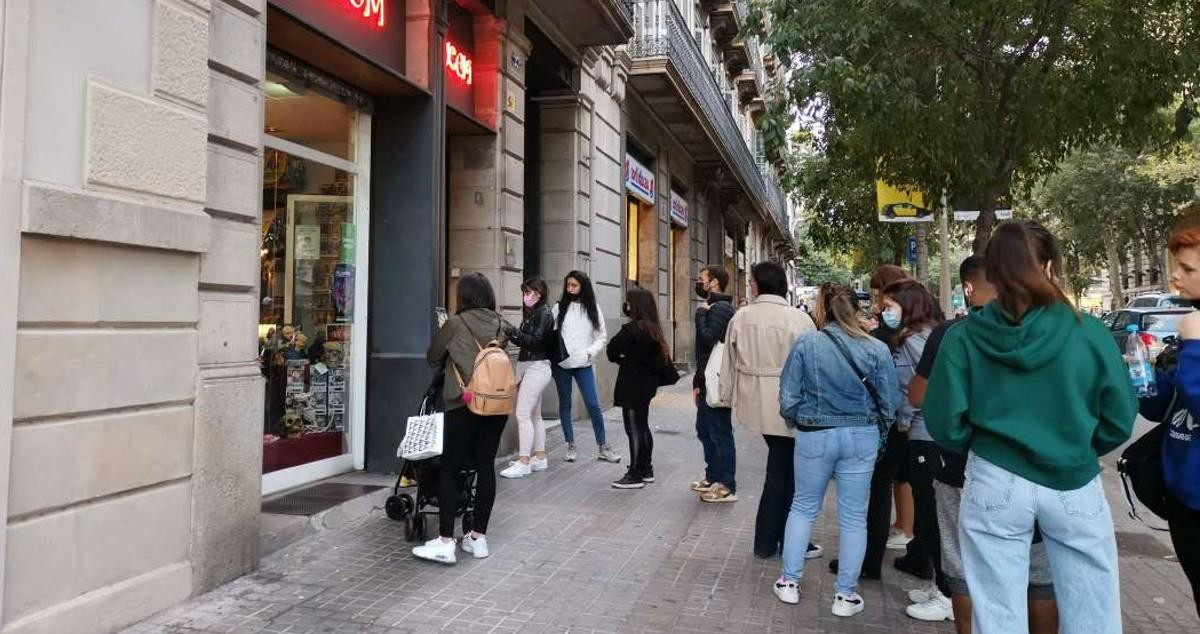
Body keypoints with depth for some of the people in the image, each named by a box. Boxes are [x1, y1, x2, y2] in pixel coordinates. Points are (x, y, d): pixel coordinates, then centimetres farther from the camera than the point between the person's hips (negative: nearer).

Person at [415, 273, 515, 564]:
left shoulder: (456, 323, -4)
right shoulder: (500, 324, 7)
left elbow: (433, 357, 7)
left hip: (465, 403, -5)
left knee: (450, 469, 2)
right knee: (485, 466, 9)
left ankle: (445, 541, 1)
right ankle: (478, 537, 14)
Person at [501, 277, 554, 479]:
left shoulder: (544, 313, -9)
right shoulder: (529, 313, 14)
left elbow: (536, 340, -19)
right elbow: (525, 340, 7)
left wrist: (513, 332, -25)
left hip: (537, 366, -9)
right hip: (525, 365, 9)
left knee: (523, 414, -11)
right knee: (534, 415, 13)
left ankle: (523, 462, -8)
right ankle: (540, 458, 21)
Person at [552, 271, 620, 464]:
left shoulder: (593, 309, 5)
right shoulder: (559, 307, 3)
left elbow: (602, 336, 5)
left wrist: (590, 352, -10)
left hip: (583, 364, 0)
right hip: (561, 363, 0)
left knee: (593, 405, -3)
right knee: (565, 404, 8)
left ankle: (602, 447, 7)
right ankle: (570, 446, 19)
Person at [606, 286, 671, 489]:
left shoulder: (632, 328, -18)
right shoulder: (653, 328, 7)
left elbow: (612, 351, -14)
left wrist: (622, 360, 5)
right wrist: (629, 360, 4)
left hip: (632, 387, -9)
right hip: (647, 385, 9)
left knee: (634, 430, -3)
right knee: (643, 427, 18)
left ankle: (635, 475, 2)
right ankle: (646, 470, 27)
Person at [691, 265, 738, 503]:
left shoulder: (720, 308, -14)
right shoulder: (713, 307, 17)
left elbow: (708, 339, -26)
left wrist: (701, 313, -12)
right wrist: (698, 381, 20)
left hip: (716, 382, -10)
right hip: (707, 381, 10)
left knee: (720, 433, -3)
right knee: (705, 430, 17)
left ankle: (727, 486, 4)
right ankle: (713, 477, 29)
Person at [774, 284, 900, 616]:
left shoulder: (805, 344, -9)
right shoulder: (877, 349, -7)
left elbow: (788, 397, -5)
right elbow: (889, 403, -2)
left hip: (814, 435, 0)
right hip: (861, 437, 0)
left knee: (803, 507, 16)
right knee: (853, 515, 10)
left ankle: (789, 582, 23)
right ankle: (845, 594, 18)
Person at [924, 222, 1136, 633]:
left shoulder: (963, 337, -7)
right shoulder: (1089, 332, -6)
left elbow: (944, 423, -7)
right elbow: (1120, 420, 1)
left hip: (996, 484, 0)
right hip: (1074, 485, 1)